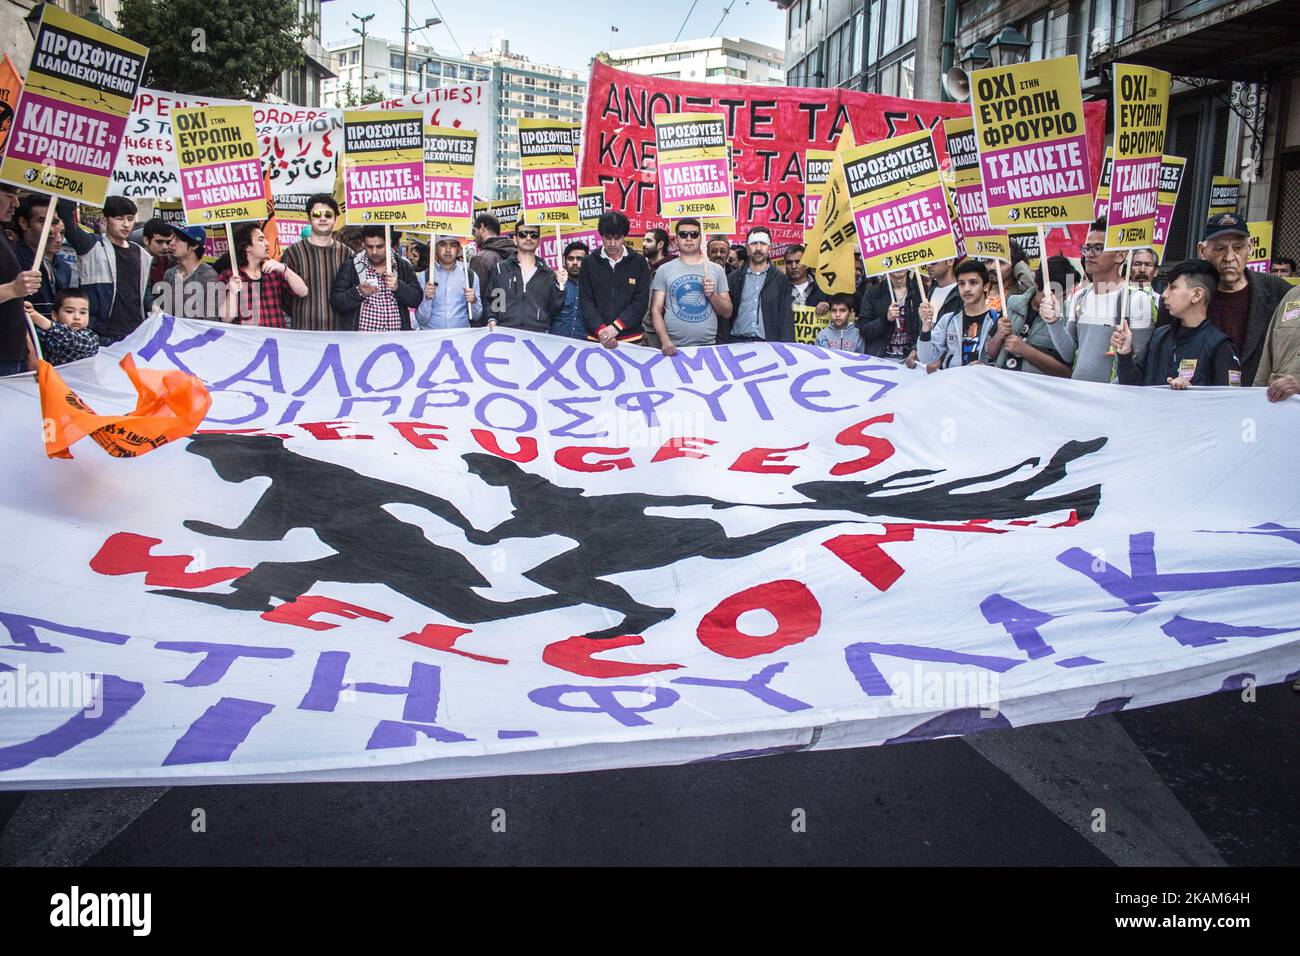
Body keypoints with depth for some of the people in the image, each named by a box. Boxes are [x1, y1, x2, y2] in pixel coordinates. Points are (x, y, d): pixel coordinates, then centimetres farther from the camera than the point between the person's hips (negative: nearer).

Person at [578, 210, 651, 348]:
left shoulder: (639, 262, 2)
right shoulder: (589, 263, 5)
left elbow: (641, 301, -4)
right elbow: (585, 301, 0)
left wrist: (615, 327, -14)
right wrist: (601, 330, -14)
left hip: (631, 339, -1)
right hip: (596, 338, 1)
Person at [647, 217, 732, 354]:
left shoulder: (717, 270, 7)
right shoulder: (664, 270, 3)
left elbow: (727, 312, 8)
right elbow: (656, 310, 0)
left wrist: (712, 295, -10)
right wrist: (665, 340, -13)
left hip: (708, 345, 1)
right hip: (674, 347, -1)